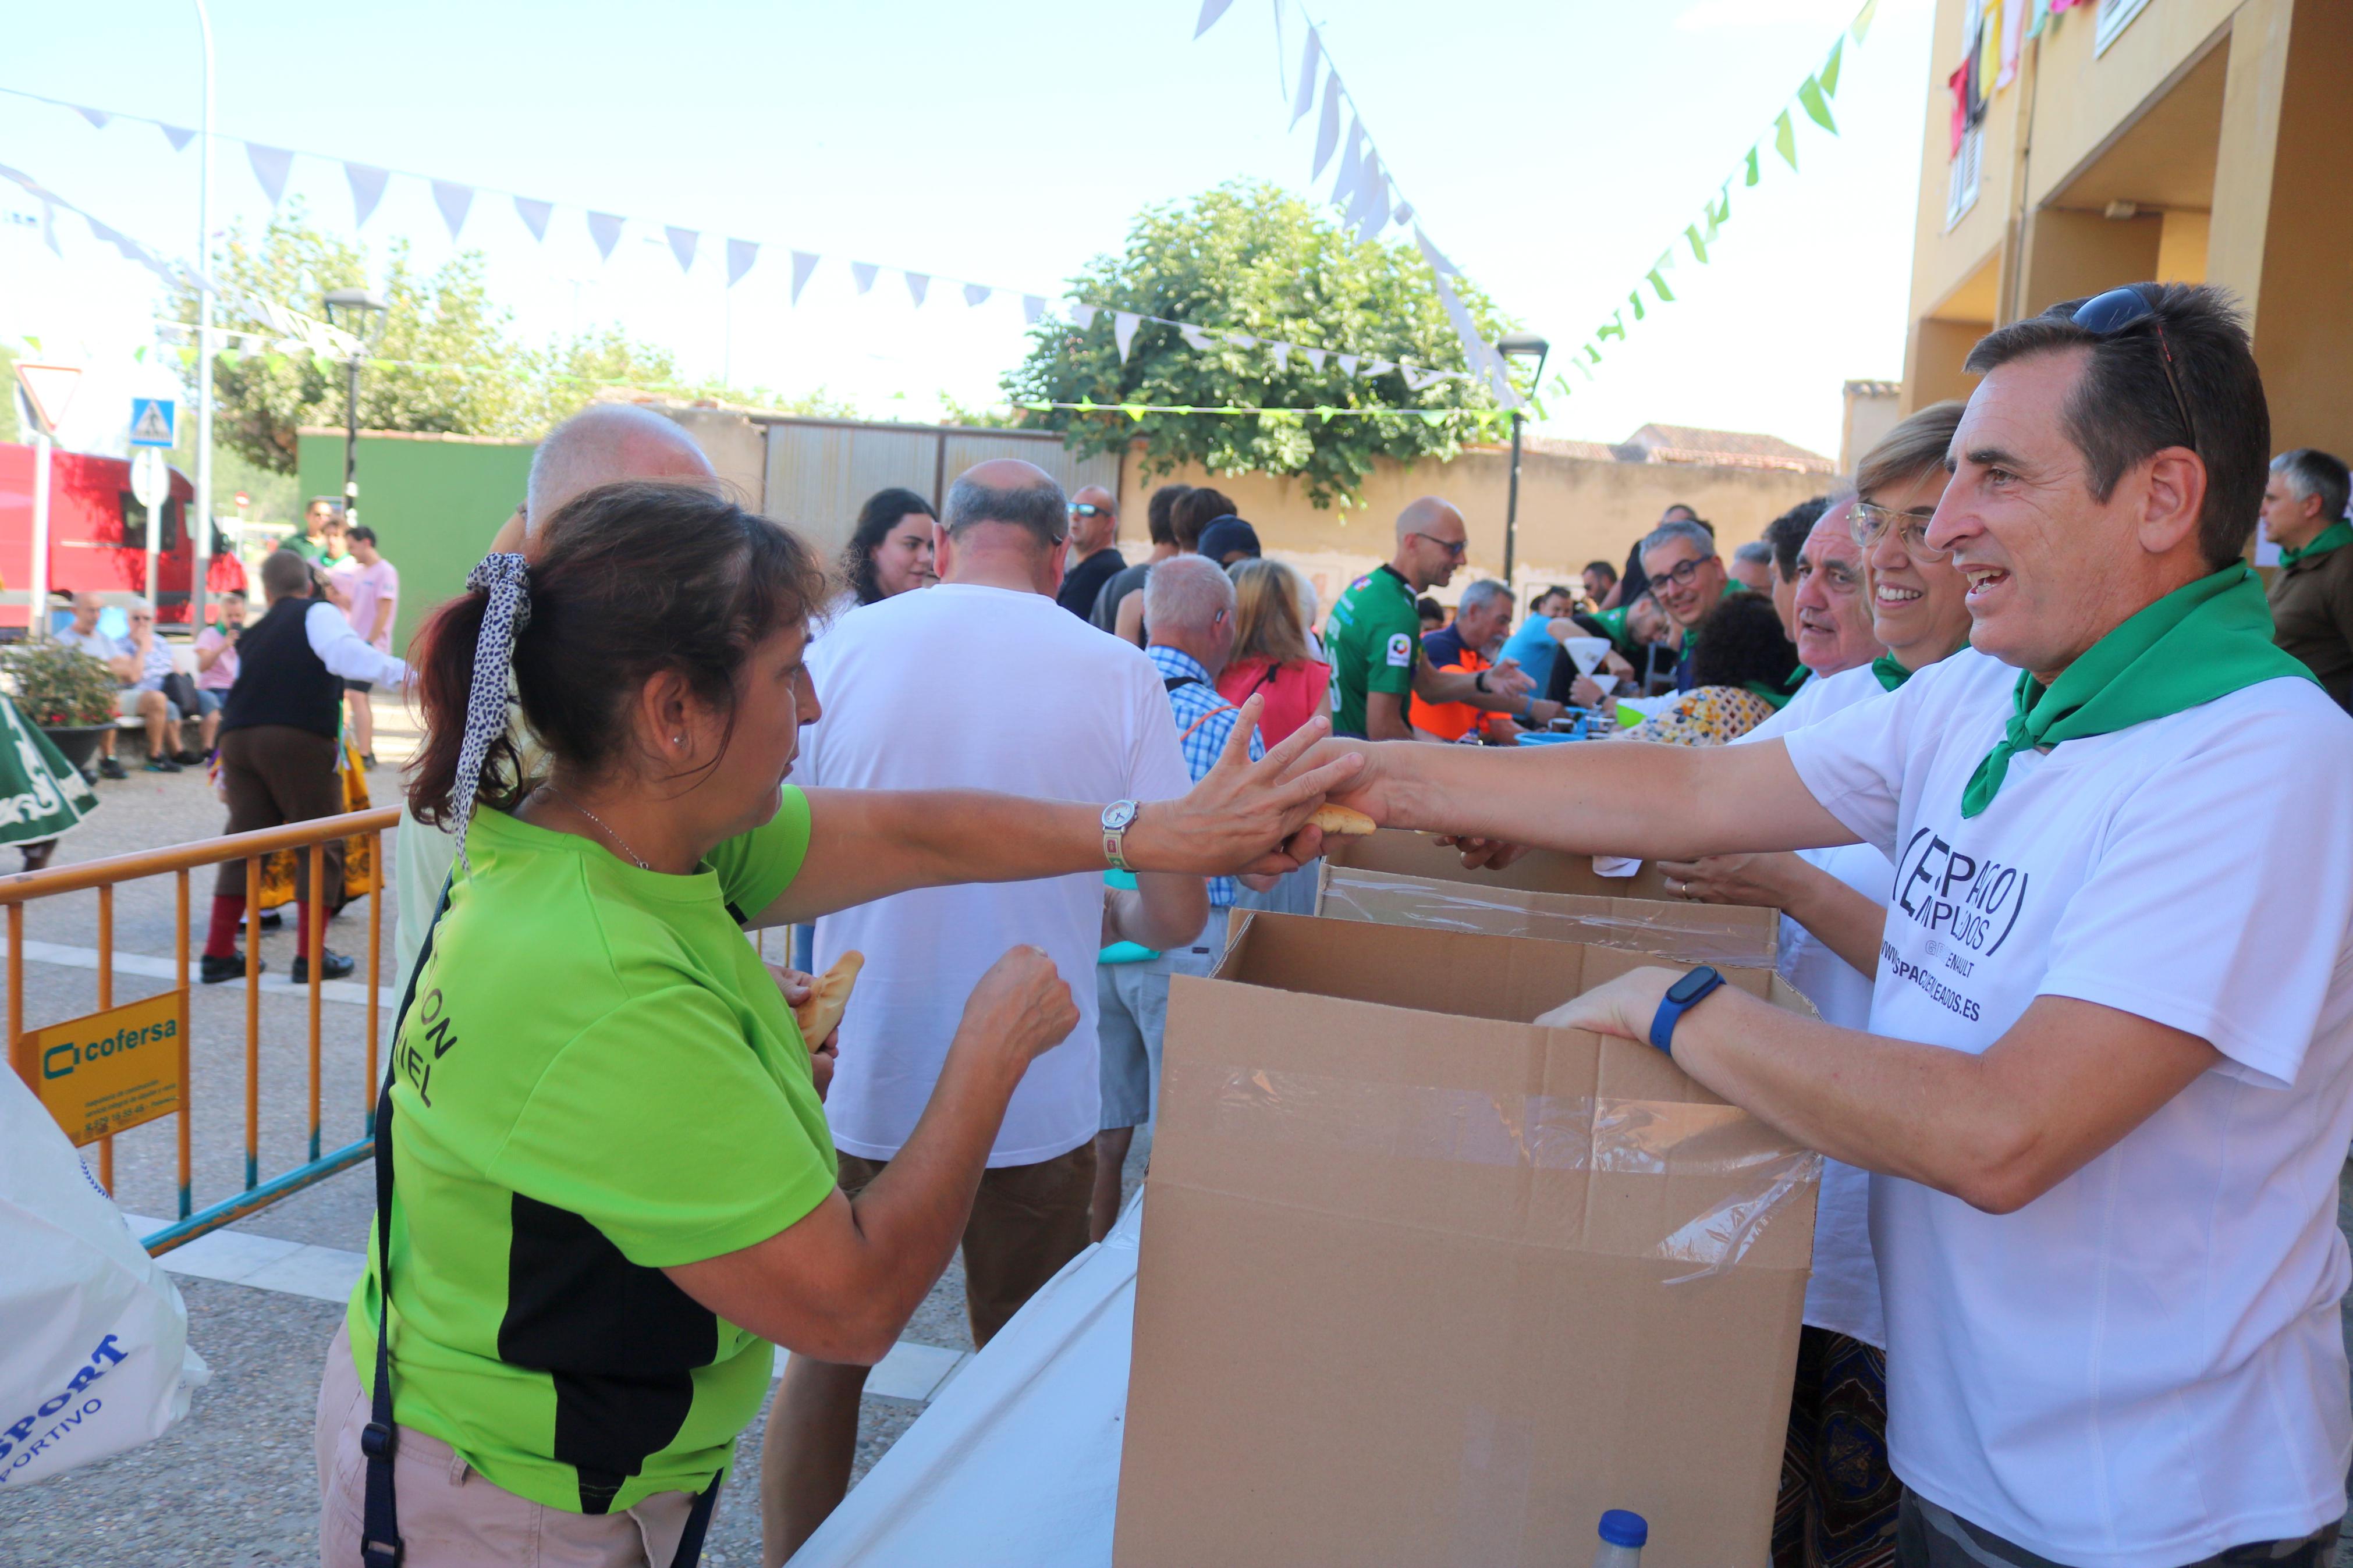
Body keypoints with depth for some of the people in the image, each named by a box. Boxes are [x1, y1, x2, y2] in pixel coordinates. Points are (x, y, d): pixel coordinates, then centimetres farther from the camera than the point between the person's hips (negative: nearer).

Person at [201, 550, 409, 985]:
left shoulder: (253, 635, 25)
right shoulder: (318, 614, 7)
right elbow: (345, 653, -14)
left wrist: (224, 772, 34)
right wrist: (403, 672, -26)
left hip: (237, 737, 6)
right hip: (298, 739, -6)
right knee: (320, 845, 4)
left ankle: (219, 953, 16)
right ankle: (311, 956, 4)